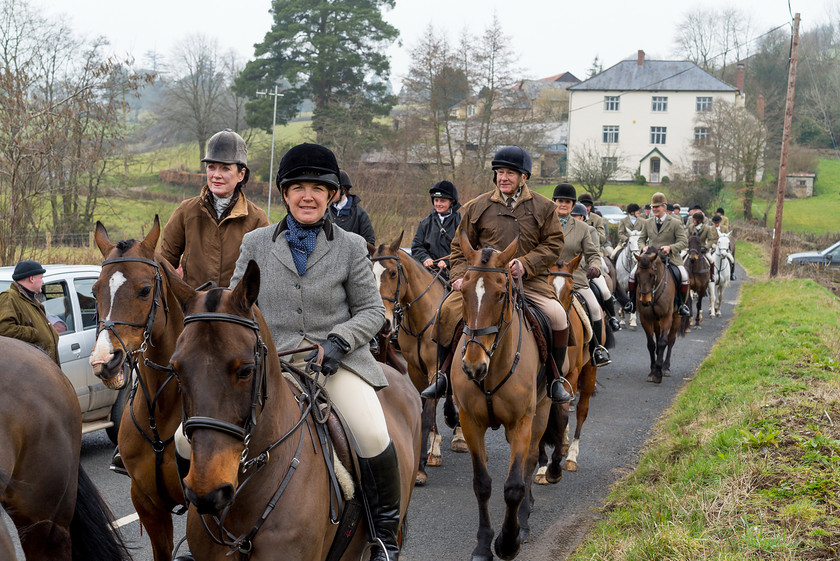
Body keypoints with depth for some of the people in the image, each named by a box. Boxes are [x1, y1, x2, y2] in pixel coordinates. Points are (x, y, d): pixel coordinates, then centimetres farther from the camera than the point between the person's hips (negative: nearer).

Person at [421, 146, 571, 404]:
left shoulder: (542, 207, 6)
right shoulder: (478, 207, 8)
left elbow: (554, 244, 3)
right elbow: (460, 247, 14)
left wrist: (525, 264, -12)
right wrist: (460, 275, -3)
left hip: (530, 280, 0)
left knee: (558, 317, -22)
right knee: (449, 310, -20)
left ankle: (554, 378, -1)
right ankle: (444, 374, -4)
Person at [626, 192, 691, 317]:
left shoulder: (676, 223, 0)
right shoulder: (647, 223, 12)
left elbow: (684, 242, -5)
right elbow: (641, 240, 19)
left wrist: (670, 247, -22)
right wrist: (644, 247, -5)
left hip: (670, 258, -3)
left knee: (684, 276, -26)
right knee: (633, 274, -17)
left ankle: (682, 304, -7)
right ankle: (632, 302, -2)